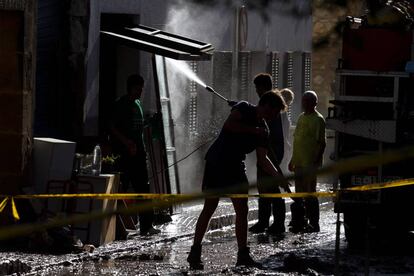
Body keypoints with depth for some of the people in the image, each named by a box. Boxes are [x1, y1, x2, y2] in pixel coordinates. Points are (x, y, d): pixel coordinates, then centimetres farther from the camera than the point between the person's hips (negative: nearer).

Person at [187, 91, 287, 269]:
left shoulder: (263, 130, 9)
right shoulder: (244, 108, -7)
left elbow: (262, 159, 5)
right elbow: (229, 125, -25)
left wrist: (278, 176, -6)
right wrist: (253, 130, -19)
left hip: (236, 167, 7)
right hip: (216, 162, -7)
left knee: (242, 211, 3)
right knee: (209, 208, -7)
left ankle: (243, 255, 9)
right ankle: (195, 253, -1)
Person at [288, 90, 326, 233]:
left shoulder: (318, 120, -10)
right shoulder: (301, 117, 16)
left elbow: (322, 143, -14)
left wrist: (317, 161, -19)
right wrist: (293, 160, 22)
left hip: (310, 164, -9)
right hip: (299, 163, 9)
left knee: (310, 193, -5)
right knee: (299, 195, 13)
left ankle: (313, 224, 0)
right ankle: (299, 222, 21)